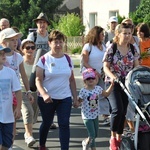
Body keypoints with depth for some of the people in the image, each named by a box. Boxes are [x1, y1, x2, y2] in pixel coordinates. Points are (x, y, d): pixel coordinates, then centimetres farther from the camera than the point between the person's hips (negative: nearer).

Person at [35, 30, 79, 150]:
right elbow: (38, 80, -10)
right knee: (47, 123, 14)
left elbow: (72, 80, 11)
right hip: (48, 99, -2)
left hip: (65, 98, 2)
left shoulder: (67, 59, 5)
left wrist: (75, 97, 9)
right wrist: (44, 94, -26)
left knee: (64, 124, -7)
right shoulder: (44, 59, -6)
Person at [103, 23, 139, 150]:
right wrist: (112, 76, -27)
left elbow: (136, 66, 7)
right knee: (117, 109, -20)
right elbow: (106, 66, -10)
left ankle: (119, 137, 26)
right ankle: (113, 137, -1)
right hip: (113, 83, -4)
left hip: (127, 84, 4)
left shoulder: (133, 49, 3)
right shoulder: (112, 48, -9)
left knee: (123, 112, 9)